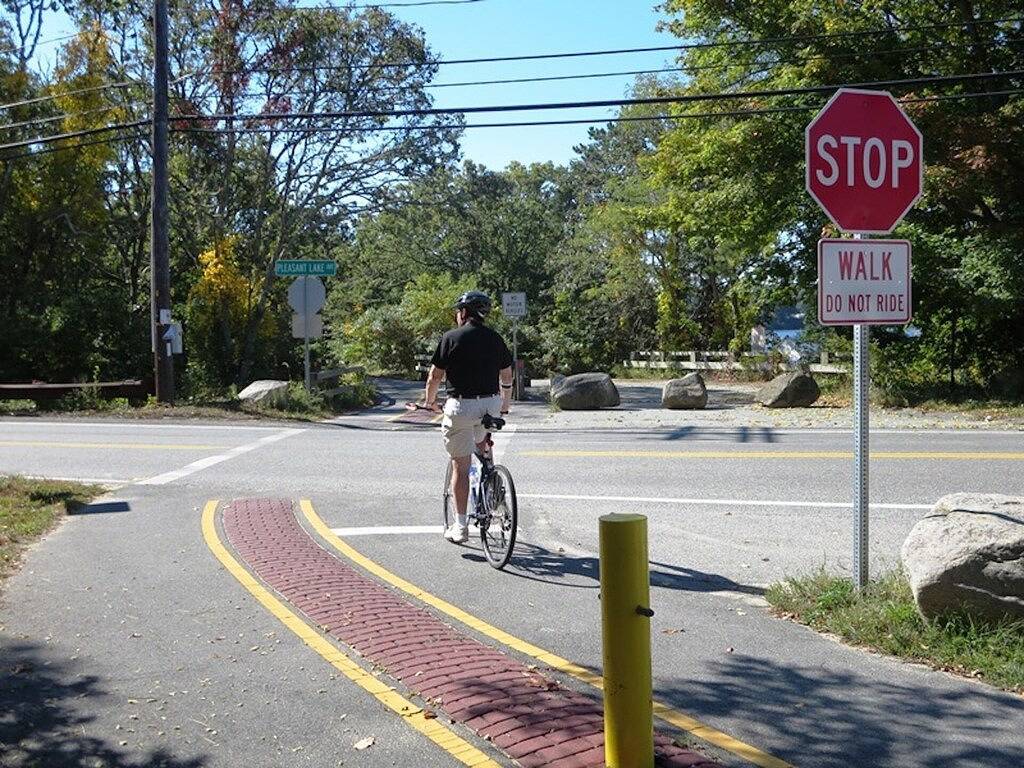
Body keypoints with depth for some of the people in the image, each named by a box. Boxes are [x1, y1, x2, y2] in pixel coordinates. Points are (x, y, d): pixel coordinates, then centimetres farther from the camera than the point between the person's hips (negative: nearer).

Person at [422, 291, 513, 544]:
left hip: (461, 406, -4)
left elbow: (435, 376, -1)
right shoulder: (495, 338, 8)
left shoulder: (451, 338, -4)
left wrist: (430, 402, 17)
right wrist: (504, 406, 29)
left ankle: (460, 527, 7)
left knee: (460, 466, 3)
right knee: (481, 441, 34)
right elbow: (507, 377, 14)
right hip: (491, 403, 4)